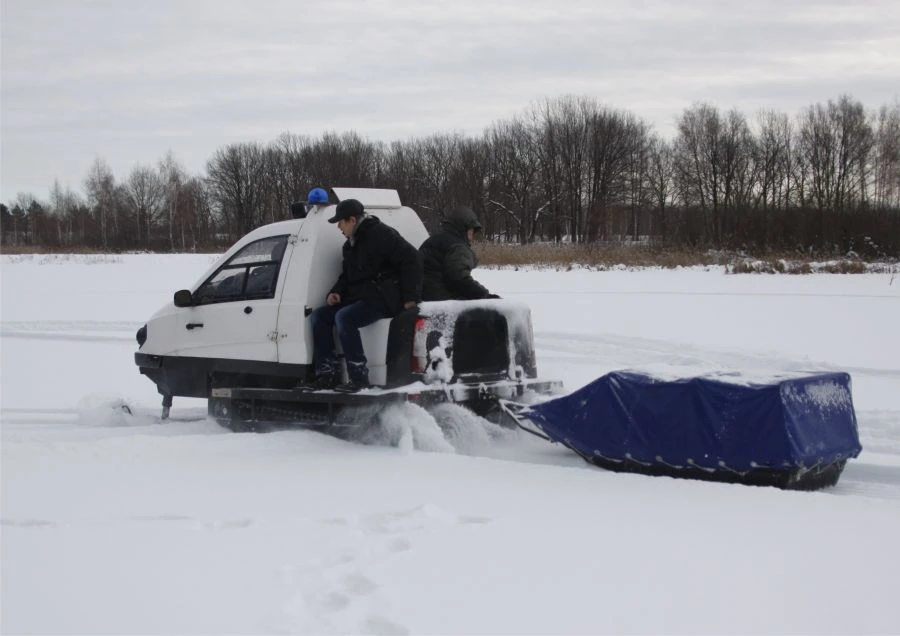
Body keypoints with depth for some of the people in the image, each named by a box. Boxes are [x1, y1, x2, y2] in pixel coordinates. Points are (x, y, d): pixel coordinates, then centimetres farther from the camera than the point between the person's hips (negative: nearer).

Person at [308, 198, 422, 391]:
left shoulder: (381, 234, -12)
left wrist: (410, 297, -19)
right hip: (359, 297, 10)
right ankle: (327, 372, -3)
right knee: (319, 315, 1)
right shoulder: (351, 244, 18)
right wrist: (336, 292, 8)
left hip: (383, 299, -10)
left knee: (344, 317, -30)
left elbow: (411, 259, -16)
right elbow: (347, 275, 30)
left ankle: (359, 378, -28)